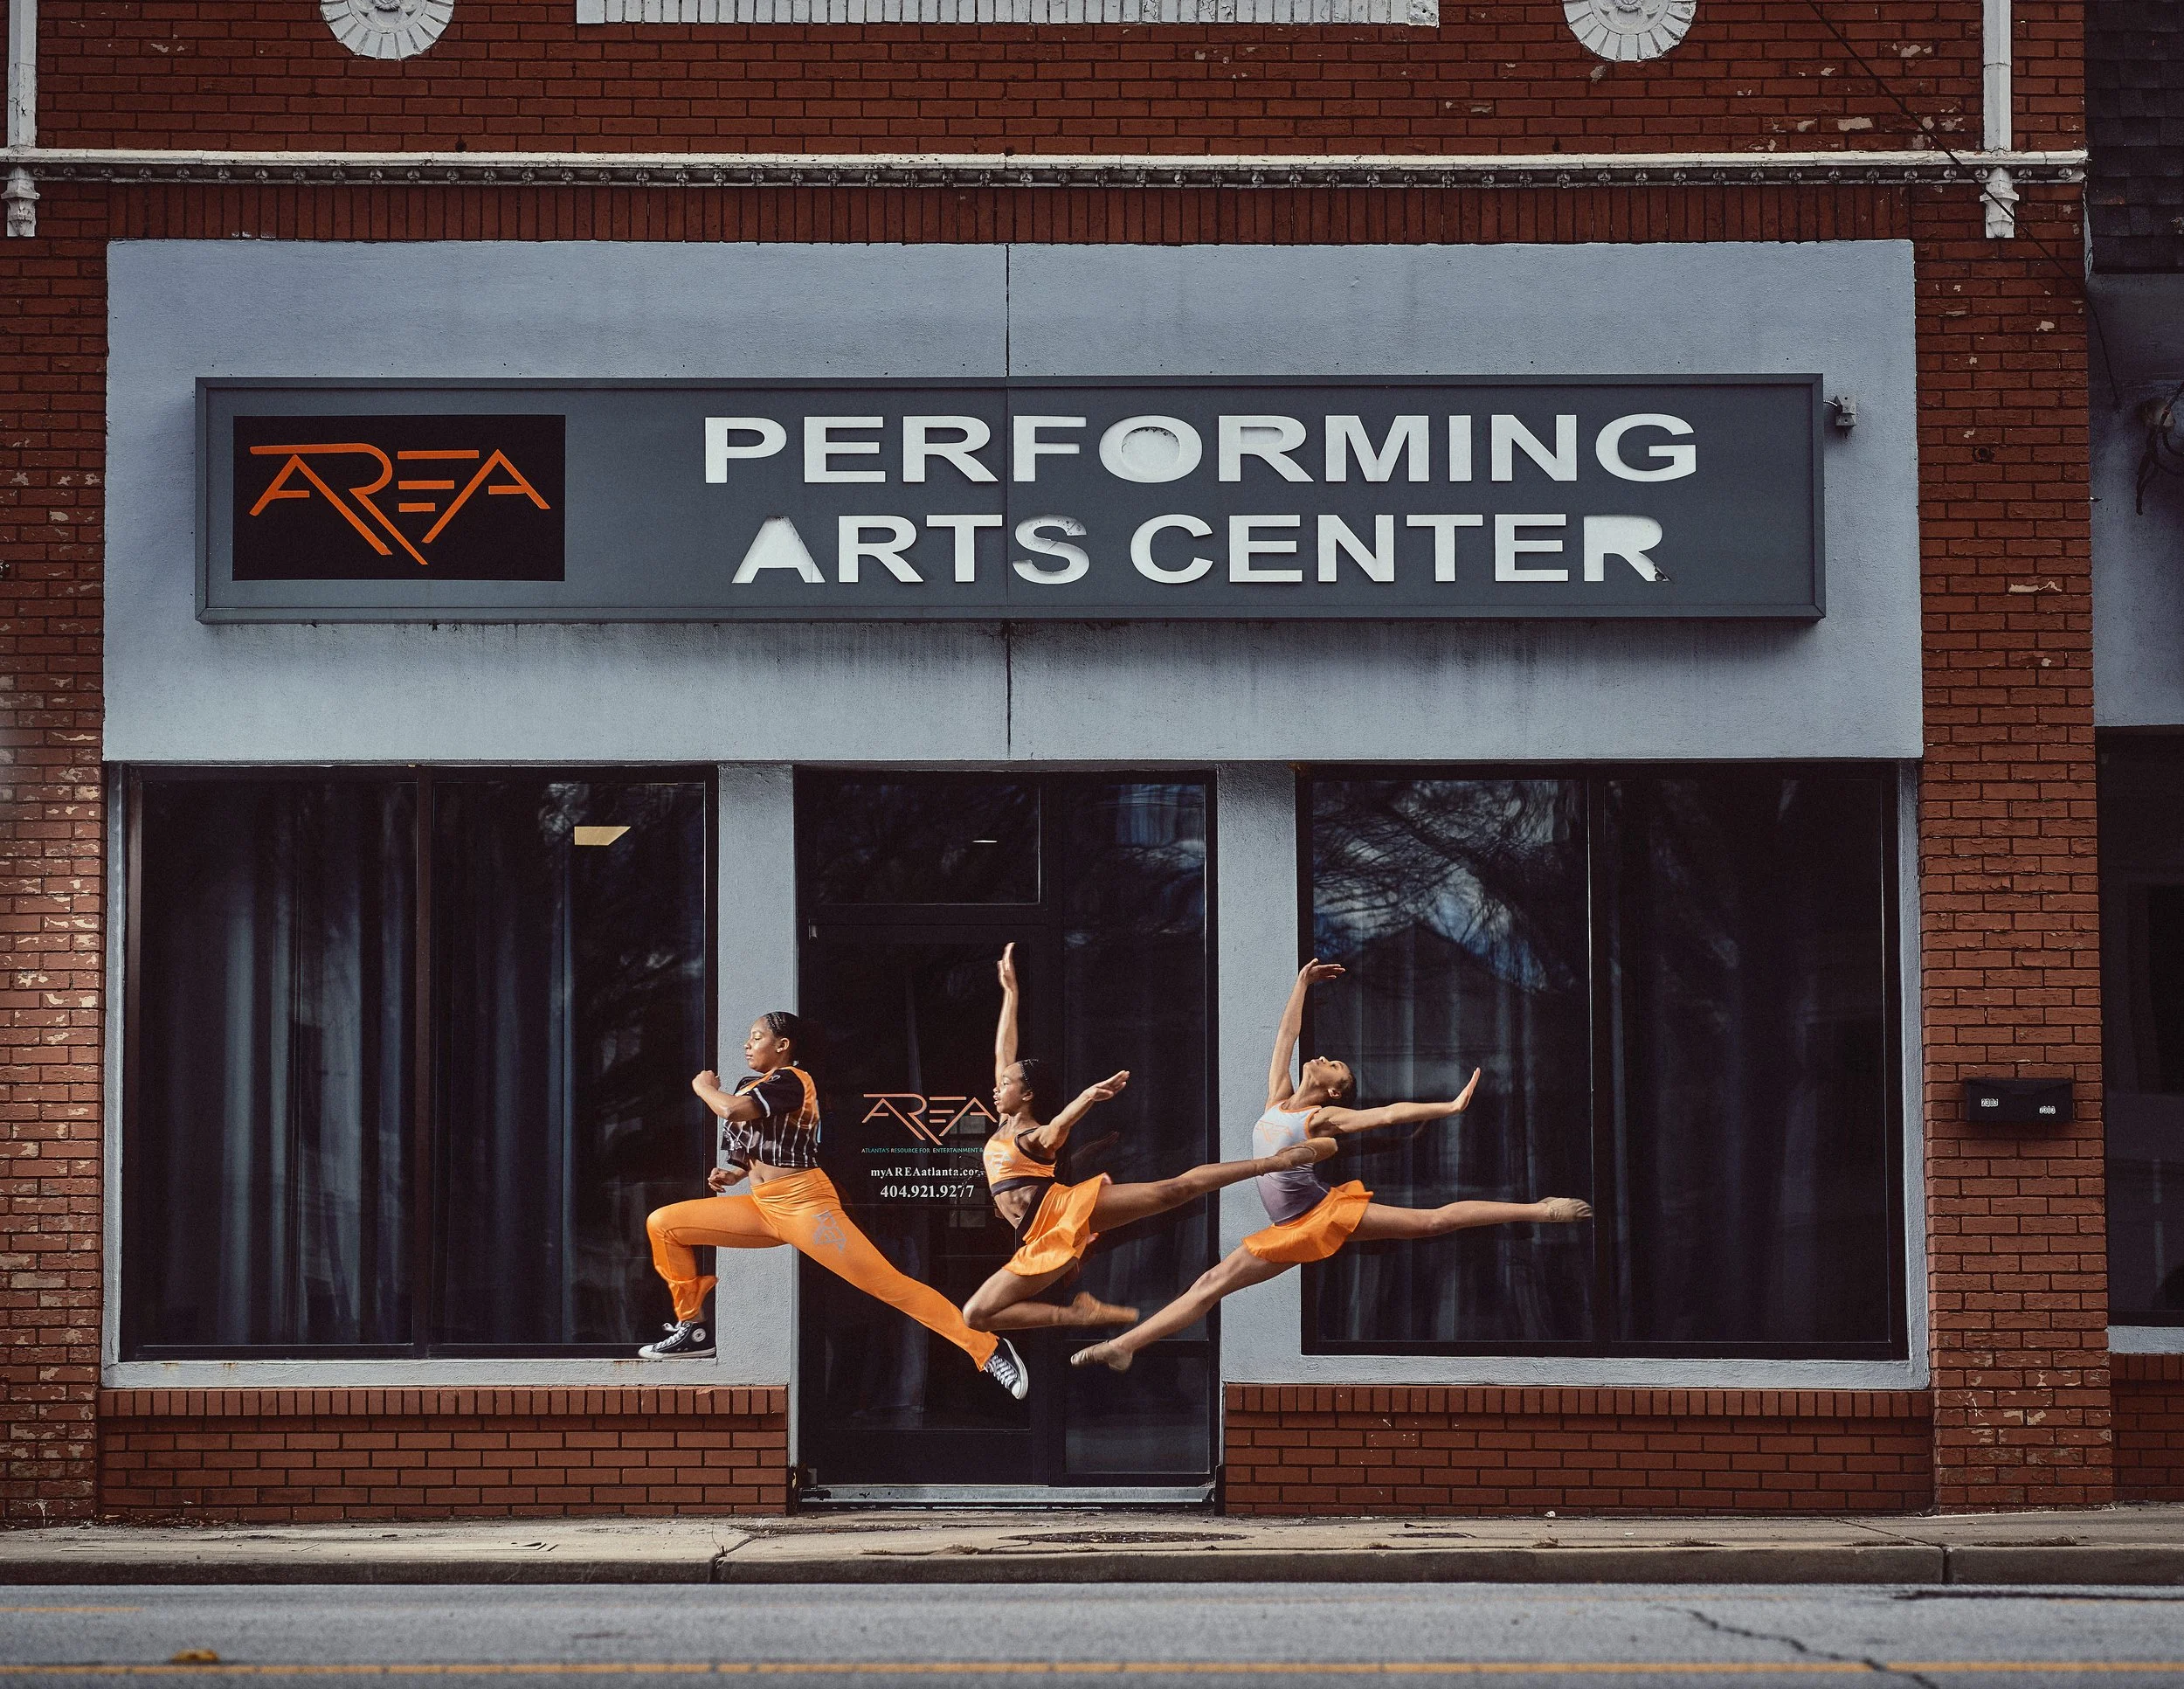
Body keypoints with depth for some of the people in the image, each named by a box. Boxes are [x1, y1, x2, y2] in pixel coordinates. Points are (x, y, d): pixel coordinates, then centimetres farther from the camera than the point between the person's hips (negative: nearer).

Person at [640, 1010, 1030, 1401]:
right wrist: (737, 1172, 10)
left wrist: (704, 1088, -5)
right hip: (761, 1206, 9)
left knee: (887, 1283, -16)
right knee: (662, 1224, 1)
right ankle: (693, 1331, 9)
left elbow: (733, 1110, -25)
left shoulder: (790, 1080, -10)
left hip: (803, 1205, -9)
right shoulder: (752, 1086, 17)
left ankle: (986, 1349, -16)